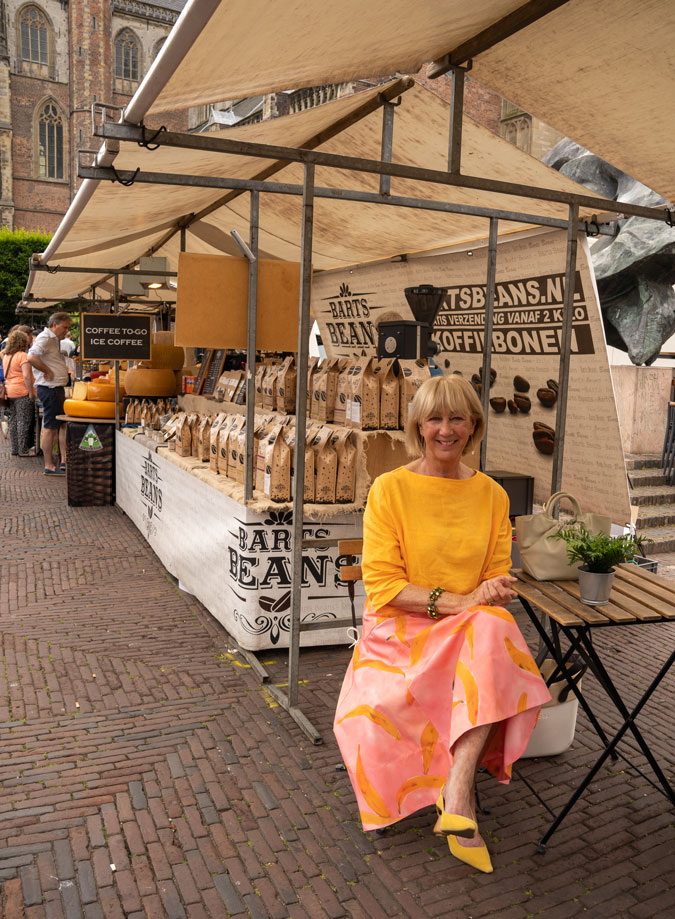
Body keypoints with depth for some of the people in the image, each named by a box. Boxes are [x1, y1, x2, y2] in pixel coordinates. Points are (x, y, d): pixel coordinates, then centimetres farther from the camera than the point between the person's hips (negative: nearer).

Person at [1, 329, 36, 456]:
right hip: (23, 393, -8)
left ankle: (15, 449, 16)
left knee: (13, 421, 12)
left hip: (10, 392, 8)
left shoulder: (5, 356, 12)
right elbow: (26, 376, -19)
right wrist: (31, 393, -17)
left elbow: (6, 374, 19)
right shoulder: (23, 356, -12)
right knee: (24, 421, -3)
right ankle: (23, 450, -1)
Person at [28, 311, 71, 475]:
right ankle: (49, 466, 1)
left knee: (63, 425, 11)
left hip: (57, 388, 10)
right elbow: (32, 357, -31)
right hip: (49, 388, -10)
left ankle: (64, 461, 13)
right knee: (50, 428, -5)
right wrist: (48, 371, -21)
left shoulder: (55, 339, 18)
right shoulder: (45, 338, -14)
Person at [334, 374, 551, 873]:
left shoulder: (492, 495, 8)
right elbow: (381, 584, -8)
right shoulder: (390, 488, -3)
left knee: (494, 628, -33)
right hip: (401, 630, -2)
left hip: (474, 633, 2)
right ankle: (460, 791, -7)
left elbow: (497, 580, 10)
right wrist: (459, 601, -19)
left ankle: (457, 788, -30)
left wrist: (490, 599, -15)